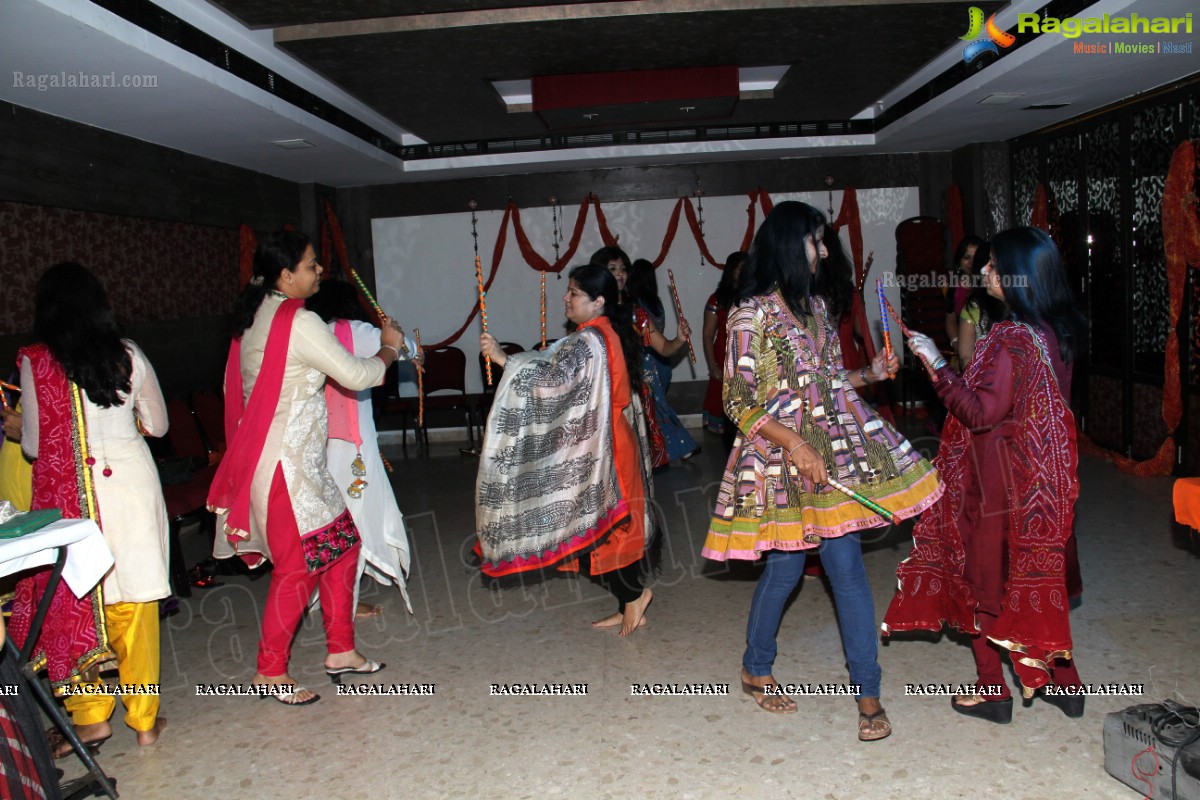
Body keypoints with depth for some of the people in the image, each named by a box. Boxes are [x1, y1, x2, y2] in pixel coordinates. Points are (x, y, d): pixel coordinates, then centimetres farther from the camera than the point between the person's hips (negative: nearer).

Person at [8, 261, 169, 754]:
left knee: (77, 600, 12)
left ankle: (91, 716, 20)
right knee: (136, 603, 9)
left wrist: (15, 428, 18)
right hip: (132, 480, 2)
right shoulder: (128, 356, 0)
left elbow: (34, 446, -3)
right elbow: (157, 424, 10)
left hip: (72, 492, -2)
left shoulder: (35, 364, -7)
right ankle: (144, 718, 18)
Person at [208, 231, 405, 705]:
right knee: (299, 565, 0)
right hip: (286, 462, -10)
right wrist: (389, 348, 1)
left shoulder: (257, 315, 11)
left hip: (299, 460, 10)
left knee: (342, 541, 14)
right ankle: (270, 670, 15)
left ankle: (340, 650, 22)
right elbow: (355, 375, -16)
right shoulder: (299, 322, -18)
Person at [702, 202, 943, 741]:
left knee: (847, 565, 2)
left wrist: (869, 374, 5)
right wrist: (794, 444, -21)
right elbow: (738, 399, -13)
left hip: (832, 452, 6)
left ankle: (868, 693, 10)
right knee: (785, 567, 4)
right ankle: (755, 670, 30)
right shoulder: (751, 314, -9)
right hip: (780, 455, -6)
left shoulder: (814, 306, 13)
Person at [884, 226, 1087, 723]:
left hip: (1001, 478, -8)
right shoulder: (1056, 332, 4)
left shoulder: (1012, 339, -22)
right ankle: (1061, 681, 28)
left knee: (984, 574, 7)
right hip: (1043, 473, 8)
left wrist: (937, 364, -19)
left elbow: (982, 412, -23)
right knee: (1035, 572, 18)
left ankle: (992, 690, 17)